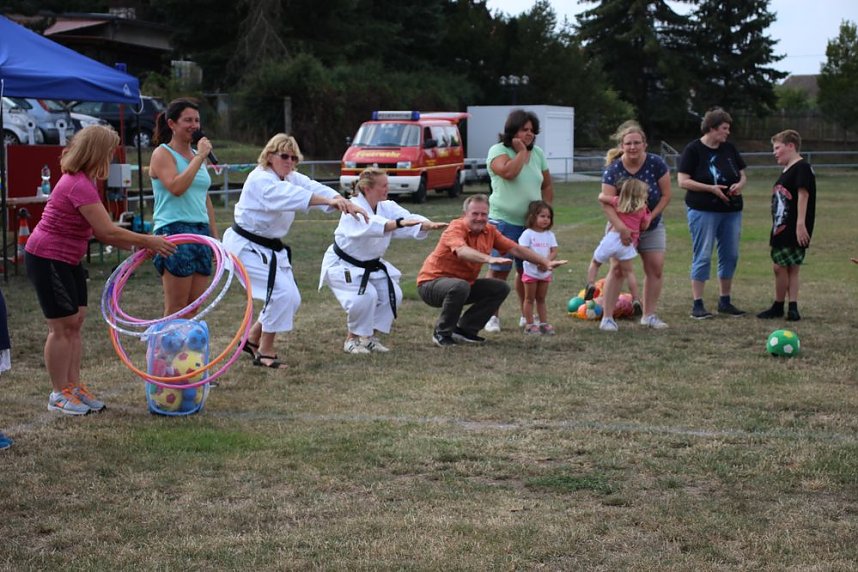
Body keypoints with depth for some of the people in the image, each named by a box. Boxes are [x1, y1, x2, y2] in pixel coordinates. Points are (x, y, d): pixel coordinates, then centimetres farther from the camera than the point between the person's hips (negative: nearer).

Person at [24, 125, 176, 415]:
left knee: (75, 323, 10)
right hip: (47, 260, -10)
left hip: (67, 260, 10)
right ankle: (59, 395, 5)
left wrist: (137, 245, 4)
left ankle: (74, 386, 16)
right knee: (62, 325, -4)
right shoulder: (78, 185, -25)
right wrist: (147, 242, -18)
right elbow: (108, 232, -27)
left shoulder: (82, 181, 7)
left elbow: (99, 230, 9)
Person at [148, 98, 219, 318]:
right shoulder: (162, 154, -4)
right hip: (175, 232, -7)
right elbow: (176, 187, -21)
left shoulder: (197, 155, 18)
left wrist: (215, 237, 21)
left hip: (201, 232, 7)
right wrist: (199, 157, -15)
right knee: (176, 309, -7)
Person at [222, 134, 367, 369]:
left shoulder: (291, 178, 5)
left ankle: (252, 339, 25)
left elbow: (314, 188, -13)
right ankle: (265, 352, -7)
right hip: (246, 246, -9)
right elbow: (291, 195, -40)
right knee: (282, 292, -20)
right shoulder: (260, 180, -23)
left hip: (270, 248, 9)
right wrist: (330, 201, -52)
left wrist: (347, 203, -31)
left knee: (291, 299, 7)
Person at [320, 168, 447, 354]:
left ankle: (371, 337, 11)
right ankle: (352, 339, -5)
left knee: (392, 295, -7)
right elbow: (372, 225, -48)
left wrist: (429, 225, -39)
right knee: (365, 296, -27)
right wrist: (399, 223, -61)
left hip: (370, 265, 7)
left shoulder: (387, 207, -5)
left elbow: (411, 220, -18)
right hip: (342, 265, -7)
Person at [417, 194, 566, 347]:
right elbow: (462, 251, -44)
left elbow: (516, 249, 4)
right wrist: (489, 259, -60)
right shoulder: (456, 228, -23)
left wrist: (546, 262, -1)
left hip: (464, 284, 8)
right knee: (461, 286, -37)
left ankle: (464, 330, 4)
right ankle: (442, 333, -16)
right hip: (432, 283, -8)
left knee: (501, 288, 1)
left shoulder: (489, 231, 0)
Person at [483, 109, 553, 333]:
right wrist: (522, 151, -14)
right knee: (498, 270, -6)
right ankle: (492, 317, 0)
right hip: (504, 221, -5)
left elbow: (547, 185, 17)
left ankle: (526, 315, 20)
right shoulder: (498, 151, -6)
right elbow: (508, 172, -26)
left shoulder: (537, 153, 11)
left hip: (532, 223, 5)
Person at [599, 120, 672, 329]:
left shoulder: (656, 164, -14)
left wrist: (650, 217, -18)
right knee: (617, 268, -10)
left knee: (655, 267, -2)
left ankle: (649, 315, 9)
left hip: (651, 226, 2)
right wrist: (621, 227, -38)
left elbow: (666, 195, -8)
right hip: (622, 226, -2)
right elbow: (606, 202, -26)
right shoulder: (613, 169, -18)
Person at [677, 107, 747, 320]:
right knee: (702, 256, -4)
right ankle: (698, 304, 1)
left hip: (731, 211, 6)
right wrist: (711, 188, -19)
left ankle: (725, 301, 20)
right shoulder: (693, 150, -7)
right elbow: (683, 181, -11)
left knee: (730, 255, 8)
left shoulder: (729, 149, 11)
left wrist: (739, 185, -6)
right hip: (703, 211, -6)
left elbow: (742, 174, 17)